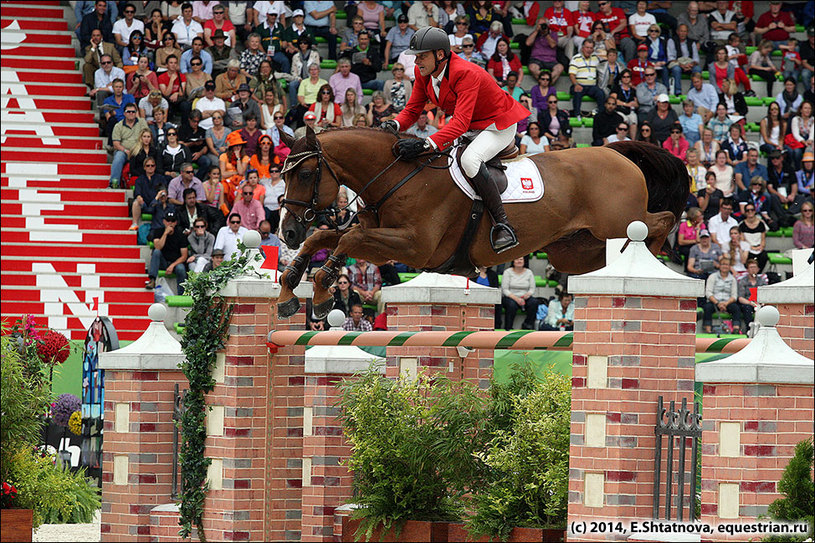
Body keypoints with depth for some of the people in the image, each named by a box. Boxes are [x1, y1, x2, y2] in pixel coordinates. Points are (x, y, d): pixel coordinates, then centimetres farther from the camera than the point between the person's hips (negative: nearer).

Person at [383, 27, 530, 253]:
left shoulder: (466, 74, -33)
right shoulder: (424, 73, -7)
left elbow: (461, 122, -41)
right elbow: (413, 109, -1)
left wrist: (426, 145, -52)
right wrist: (394, 125, -25)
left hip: (499, 126, -9)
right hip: (470, 128, 9)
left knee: (469, 159, -34)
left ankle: (502, 224, -32)